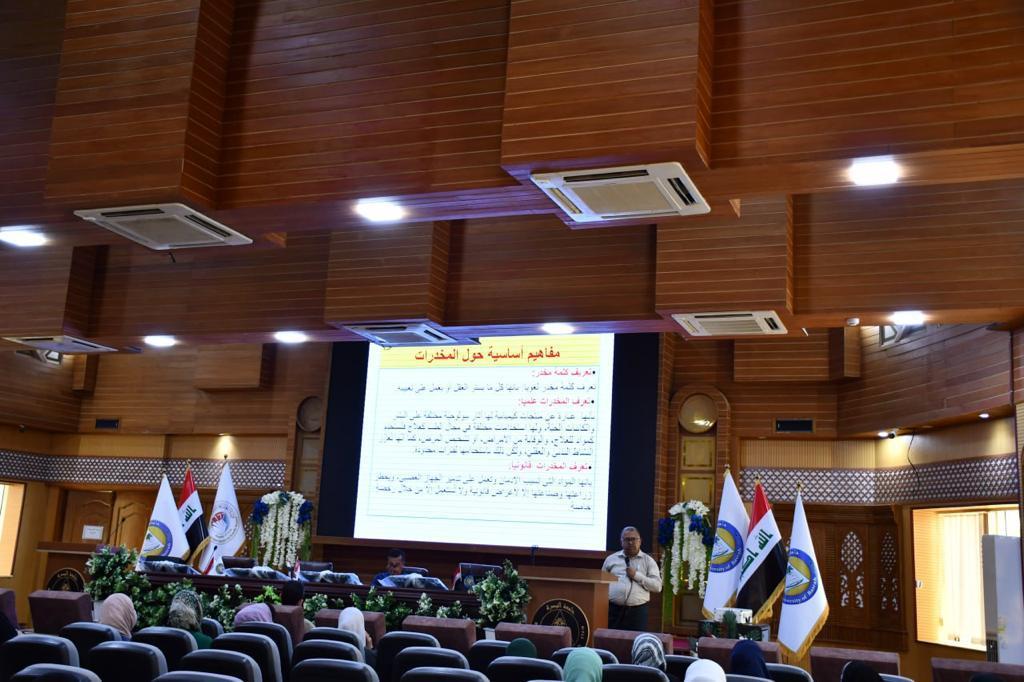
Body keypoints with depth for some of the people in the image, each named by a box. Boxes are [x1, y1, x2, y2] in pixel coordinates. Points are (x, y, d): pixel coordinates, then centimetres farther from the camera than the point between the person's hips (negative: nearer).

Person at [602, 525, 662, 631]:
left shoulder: (648, 561, 8)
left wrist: (636, 575, -8)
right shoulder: (611, 559, 12)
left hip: (637, 611, -1)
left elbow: (657, 586, 0)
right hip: (613, 609, 1)